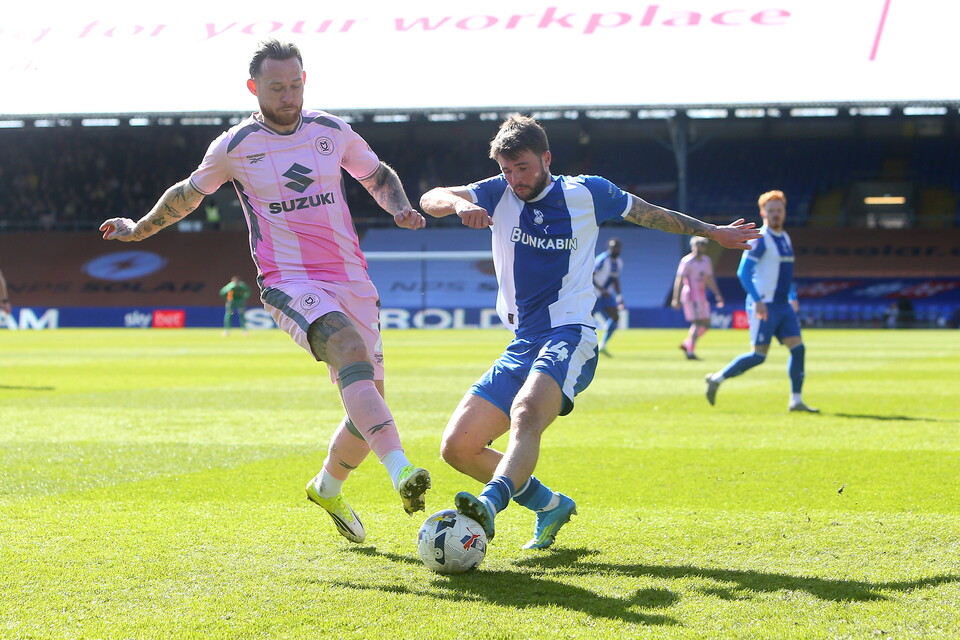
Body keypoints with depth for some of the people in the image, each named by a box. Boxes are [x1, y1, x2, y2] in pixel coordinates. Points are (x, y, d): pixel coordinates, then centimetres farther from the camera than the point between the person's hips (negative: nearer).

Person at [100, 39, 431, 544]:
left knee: (368, 403, 4)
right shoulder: (235, 147, 1)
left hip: (352, 281, 5)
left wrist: (400, 208, 4)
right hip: (290, 283, -5)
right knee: (351, 349, -34)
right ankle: (401, 469, -49)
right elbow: (188, 194, 19)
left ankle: (328, 487, 33)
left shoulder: (332, 131, 8)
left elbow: (378, 176, 24)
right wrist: (138, 230, 31)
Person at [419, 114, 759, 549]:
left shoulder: (587, 193, 4)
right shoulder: (498, 194, 7)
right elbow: (431, 200, -7)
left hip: (569, 338, -5)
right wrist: (459, 204, -30)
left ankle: (491, 503, -59)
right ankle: (550, 505, 13)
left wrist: (712, 232, 29)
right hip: (521, 345, 5)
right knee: (457, 447, -4)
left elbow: (650, 214, 21)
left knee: (526, 411, -36)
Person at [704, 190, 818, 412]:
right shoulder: (760, 239, -11)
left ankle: (796, 401, 2)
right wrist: (757, 301, -22)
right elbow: (743, 272, -16)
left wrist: (792, 297, 19)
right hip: (764, 306, -8)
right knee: (759, 356, -7)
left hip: (783, 305, 8)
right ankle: (716, 379, 8)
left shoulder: (785, 238, 15)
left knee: (798, 349, -2)